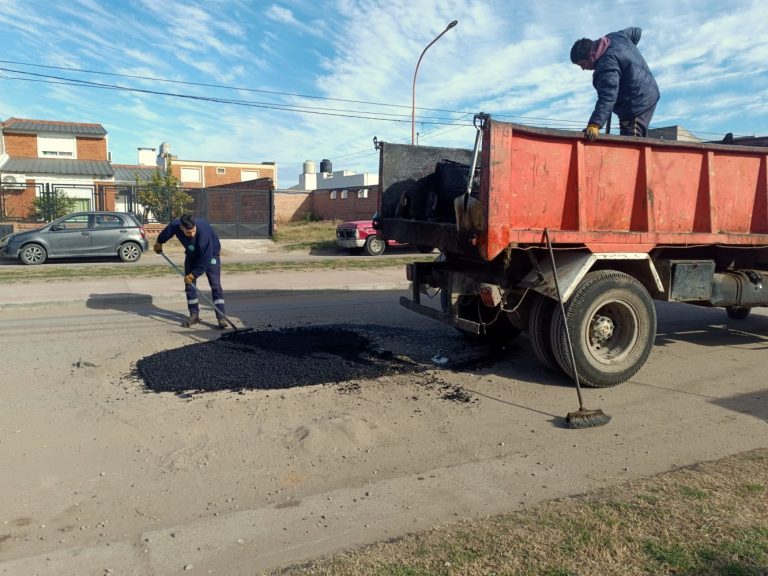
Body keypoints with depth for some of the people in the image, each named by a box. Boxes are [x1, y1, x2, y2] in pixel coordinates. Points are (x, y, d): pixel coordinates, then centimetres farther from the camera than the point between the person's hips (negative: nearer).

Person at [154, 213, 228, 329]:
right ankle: (194, 315, 12)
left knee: (215, 285, -13)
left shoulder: (203, 230, -41)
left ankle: (221, 317, -15)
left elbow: (205, 259, -34)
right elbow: (165, 233, 1)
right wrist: (159, 242, 19)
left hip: (211, 253, -5)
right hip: (192, 255, 5)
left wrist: (194, 274, -28)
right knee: (189, 284, 2)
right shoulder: (175, 225, -27)